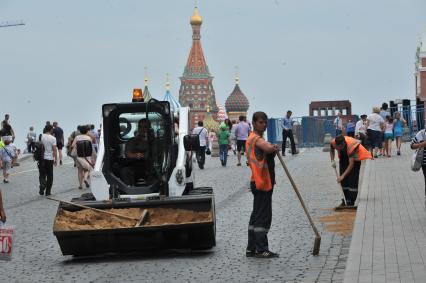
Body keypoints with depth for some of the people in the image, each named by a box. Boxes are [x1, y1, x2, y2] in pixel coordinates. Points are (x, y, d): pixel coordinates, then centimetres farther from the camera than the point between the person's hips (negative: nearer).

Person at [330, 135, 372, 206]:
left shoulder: (351, 146, -39)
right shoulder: (333, 143, -25)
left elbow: (351, 164, -36)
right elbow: (332, 150, 4)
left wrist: (342, 176, -38)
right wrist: (332, 161, -11)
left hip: (354, 158, -5)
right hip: (343, 158, 5)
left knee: (353, 179, -16)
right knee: (344, 181, -1)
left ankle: (351, 202, -16)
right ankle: (347, 200, 6)